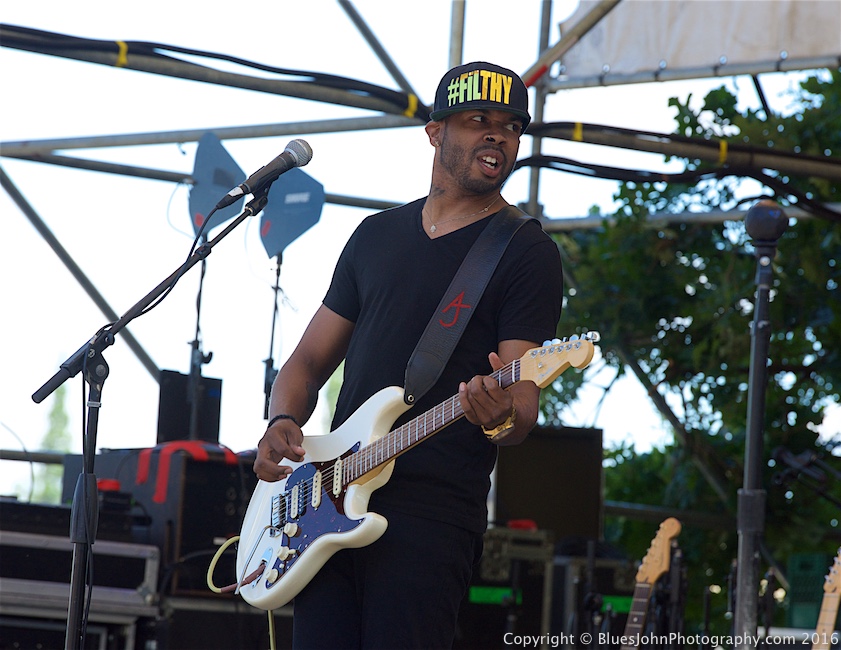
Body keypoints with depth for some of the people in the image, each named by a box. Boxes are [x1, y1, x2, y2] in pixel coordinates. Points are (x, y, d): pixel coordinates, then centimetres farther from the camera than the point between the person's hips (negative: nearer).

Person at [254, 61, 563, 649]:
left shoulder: (528, 253, 2)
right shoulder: (377, 234, 19)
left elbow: (523, 403, -7)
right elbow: (308, 362, 21)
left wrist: (503, 415, -31)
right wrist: (282, 424, 0)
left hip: (432, 516, -5)